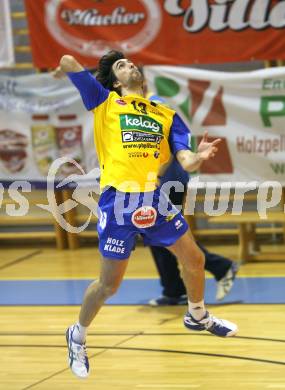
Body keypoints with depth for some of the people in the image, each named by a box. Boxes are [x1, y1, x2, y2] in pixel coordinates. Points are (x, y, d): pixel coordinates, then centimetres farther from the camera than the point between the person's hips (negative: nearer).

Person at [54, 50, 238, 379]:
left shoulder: (166, 114, 15)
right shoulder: (105, 101, 5)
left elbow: (185, 162, 5)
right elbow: (67, 62, -2)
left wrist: (198, 157, -17)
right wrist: (67, 68, 21)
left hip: (153, 198, 4)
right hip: (118, 201, -4)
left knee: (194, 258, 12)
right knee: (109, 284, 2)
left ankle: (197, 316, 40)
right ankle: (78, 336, 26)